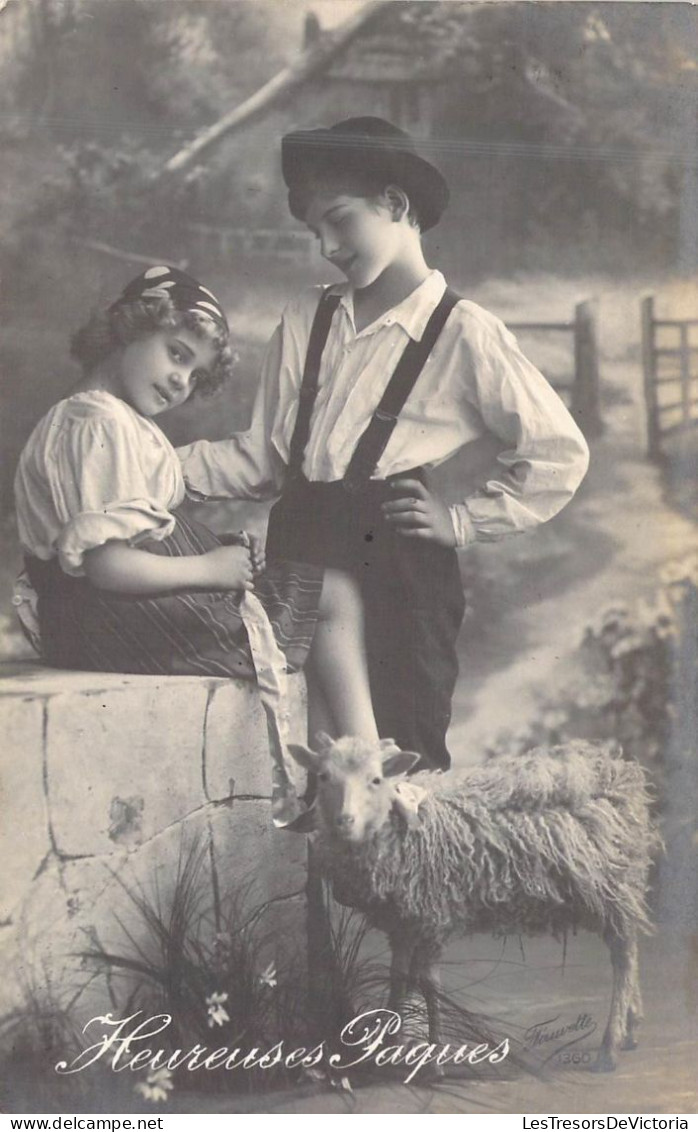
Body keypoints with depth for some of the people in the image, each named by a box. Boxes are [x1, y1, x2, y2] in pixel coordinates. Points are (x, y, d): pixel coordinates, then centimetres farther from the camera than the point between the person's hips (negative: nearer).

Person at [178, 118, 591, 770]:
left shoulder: (464, 334, -3)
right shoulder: (307, 318, 11)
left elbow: (558, 453, 1)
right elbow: (263, 457, 11)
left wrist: (465, 522, -1)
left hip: (395, 564, -5)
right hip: (299, 555, 5)